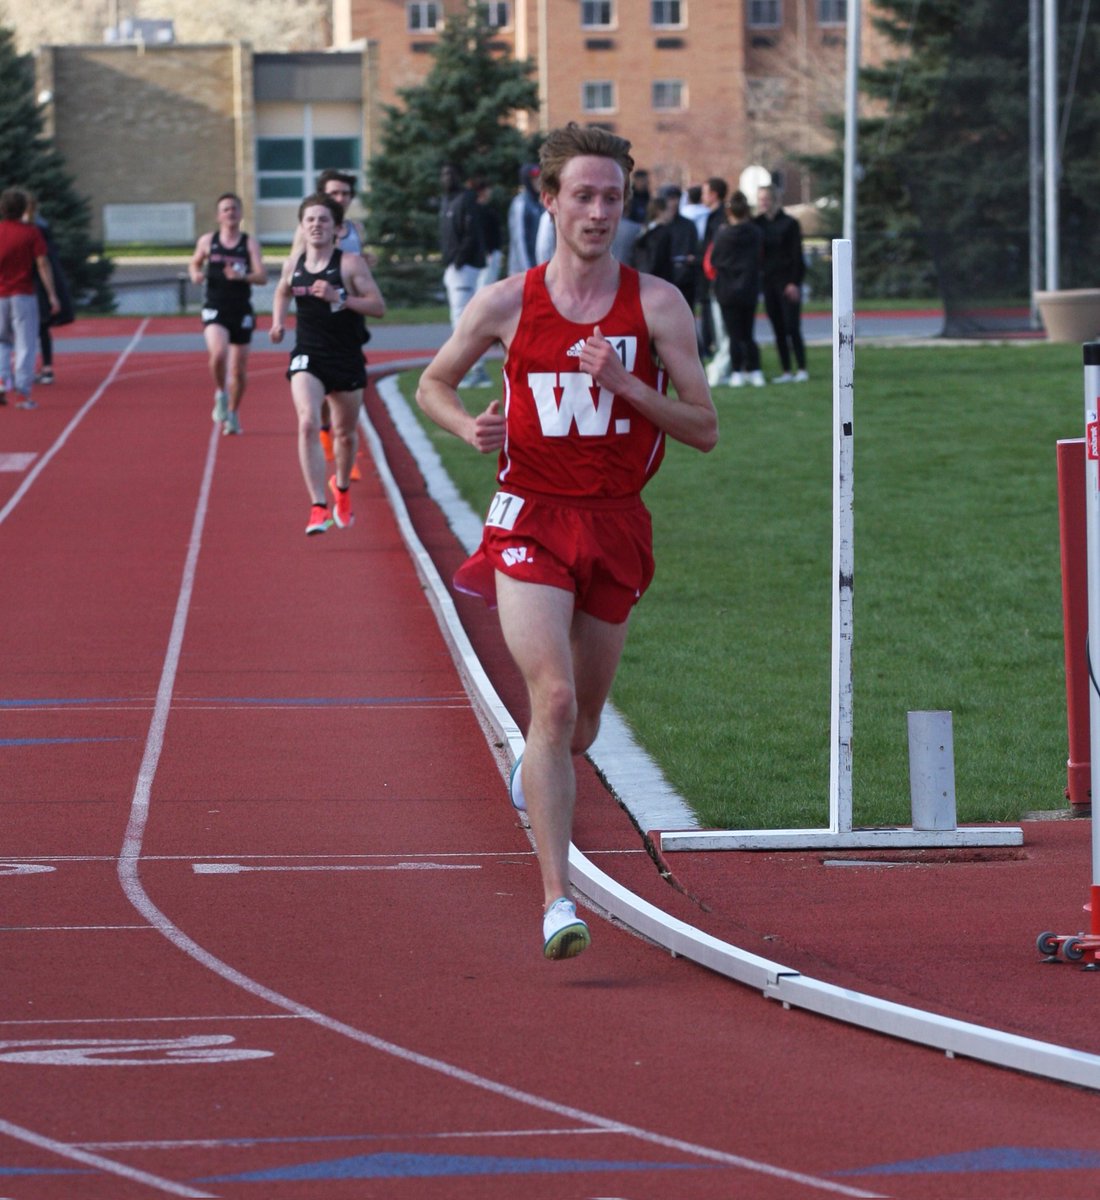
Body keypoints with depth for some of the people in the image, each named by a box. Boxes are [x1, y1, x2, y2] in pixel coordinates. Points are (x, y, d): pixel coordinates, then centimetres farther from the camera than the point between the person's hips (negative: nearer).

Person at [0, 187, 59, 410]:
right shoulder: (31, 232, -5)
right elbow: (43, 264, -10)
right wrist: (52, 295, -9)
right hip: (24, 296, -2)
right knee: (25, 345, 2)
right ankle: (23, 393, -3)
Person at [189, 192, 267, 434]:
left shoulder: (250, 243, -1)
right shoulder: (207, 241, 4)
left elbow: (263, 276, -9)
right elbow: (195, 263, 22)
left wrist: (242, 276, -28)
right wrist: (196, 274, -1)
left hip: (241, 311, 1)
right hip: (215, 310, -1)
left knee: (239, 368, 6)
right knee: (218, 353, -26)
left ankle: (233, 413, 27)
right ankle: (220, 395, 0)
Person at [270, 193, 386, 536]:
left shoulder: (351, 263, -9)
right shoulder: (293, 265, 2)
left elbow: (378, 306, -13)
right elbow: (282, 292, 24)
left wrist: (339, 297, -26)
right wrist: (278, 321, 5)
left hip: (347, 358, -1)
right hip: (307, 357, 1)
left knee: (345, 432, 16)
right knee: (308, 424, -21)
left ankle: (342, 488, 47)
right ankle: (318, 507, -23)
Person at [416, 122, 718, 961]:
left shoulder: (657, 305, -2)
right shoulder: (507, 304, -1)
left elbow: (705, 429, -3)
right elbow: (433, 385, 13)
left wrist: (624, 384, -18)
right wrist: (469, 426, -9)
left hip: (617, 526, 2)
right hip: (531, 521, -2)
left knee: (581, 723, 15)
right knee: (553, 698, -20)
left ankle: (537, 771, 54)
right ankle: (557, 900, -20)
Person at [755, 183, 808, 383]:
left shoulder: (789, 223, -6)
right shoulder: (758, 223, 8)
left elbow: (796, 255, -7)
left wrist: (794, 282, -13)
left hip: (787, 282, -5)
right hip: (768, 282, 5)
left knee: (792, 327, -7)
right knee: (778, 329, 5)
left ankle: (801, 369, -3)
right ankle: (786, 372, 8)